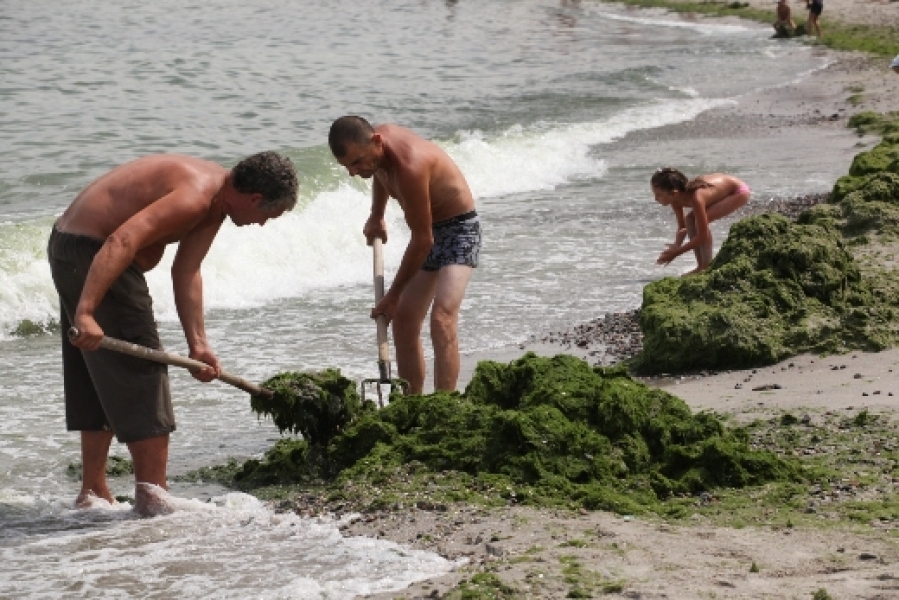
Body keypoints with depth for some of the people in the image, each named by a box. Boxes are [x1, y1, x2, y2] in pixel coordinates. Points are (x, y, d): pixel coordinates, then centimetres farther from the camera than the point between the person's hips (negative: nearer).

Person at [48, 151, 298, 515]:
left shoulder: (216, 201, 8)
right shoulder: (195, 196, -24)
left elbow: (186, 272, 6)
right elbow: (121, 242, -34)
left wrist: (198, 344, -1)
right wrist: (85, 312, -39)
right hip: (89, 253, -11)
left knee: (100, 382, 16)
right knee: (140, 375, -6)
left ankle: (93, 492, 23)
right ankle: (151, 494, -4)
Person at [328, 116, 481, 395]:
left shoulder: (409, 167, -34)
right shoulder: (375, 142, -8)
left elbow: (423, 240, -26)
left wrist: (393, 296, -17)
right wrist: (376, 218, 27)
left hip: (459, 228, -9)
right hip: (429, 230, 9)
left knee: (442, 317, -25)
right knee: (403, 321, 8)